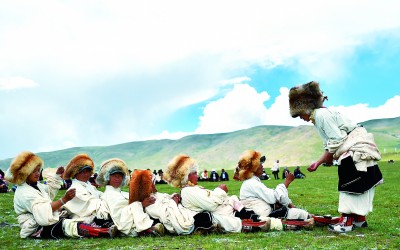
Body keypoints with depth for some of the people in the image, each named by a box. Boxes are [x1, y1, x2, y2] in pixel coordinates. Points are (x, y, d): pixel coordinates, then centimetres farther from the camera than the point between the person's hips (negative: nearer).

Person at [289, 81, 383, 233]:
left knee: (349, 185, -9)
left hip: (356, 149, -10)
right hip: (354, 151, 10)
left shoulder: (321, 114, -16)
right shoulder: (319, 116, 16)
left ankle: (347, 221, -6)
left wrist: (330, 158, -6)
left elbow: (337, 140, -21)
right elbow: (329, 146, 16)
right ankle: (360, 219, 21)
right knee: (358, 186, 14)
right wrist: (318, 163, 13)